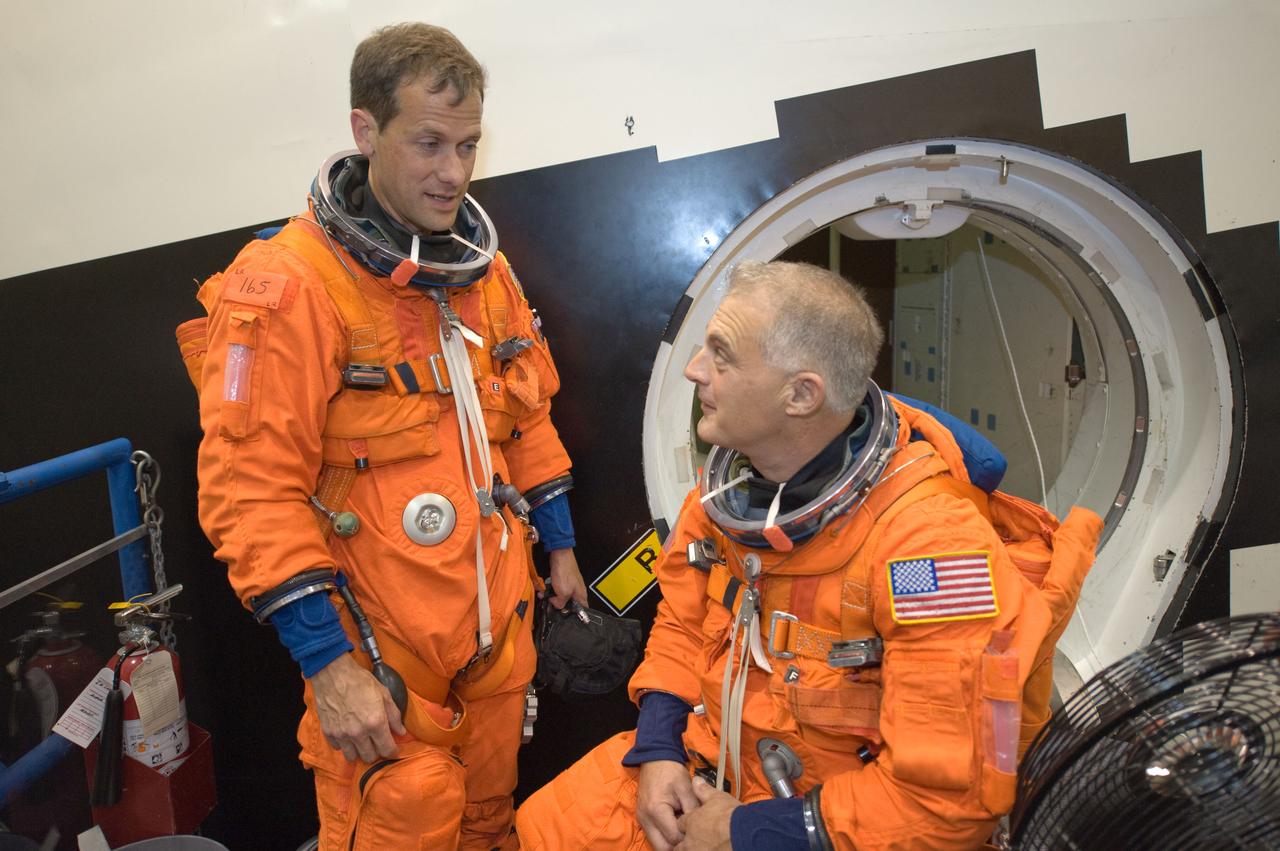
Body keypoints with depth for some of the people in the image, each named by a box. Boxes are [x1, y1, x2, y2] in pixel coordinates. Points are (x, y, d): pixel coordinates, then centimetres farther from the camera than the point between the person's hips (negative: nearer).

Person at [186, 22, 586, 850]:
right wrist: (326, 661, -18)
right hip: (380, 650, -6)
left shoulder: (485, 269, 6)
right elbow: (252, 493, -18)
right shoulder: (288, 286, -16)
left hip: (500, 627, 6)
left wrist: (561, 547, 17)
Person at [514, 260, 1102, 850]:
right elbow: (680, 620, 9)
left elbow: (950, 796, -27)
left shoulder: (931, 541, -29)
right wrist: (656, 749, -5)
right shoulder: (729, 483, -5)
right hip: (704, 769, 6)